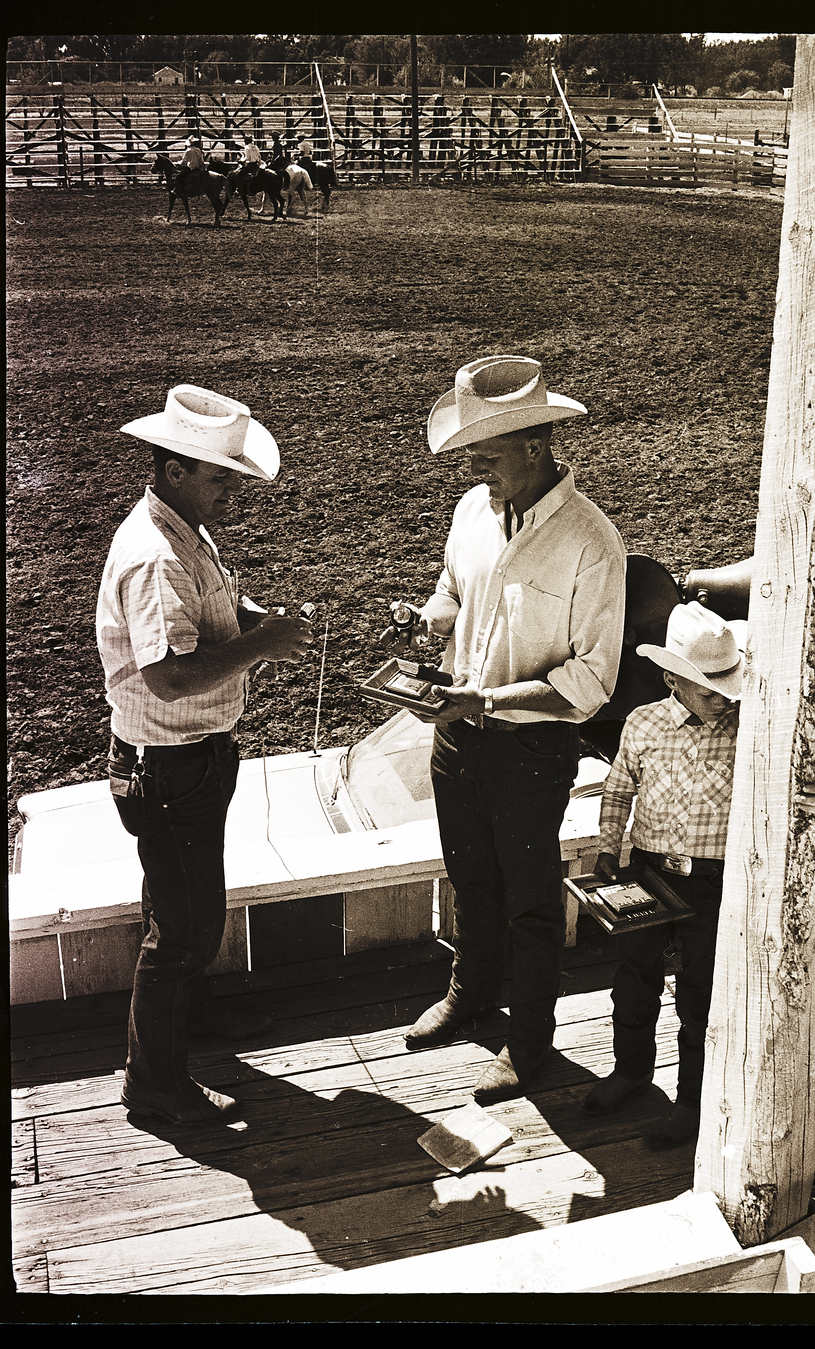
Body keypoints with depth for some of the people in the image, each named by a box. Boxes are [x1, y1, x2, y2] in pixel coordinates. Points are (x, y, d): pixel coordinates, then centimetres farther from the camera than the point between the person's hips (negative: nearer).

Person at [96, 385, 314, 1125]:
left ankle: (193, 1009, 51)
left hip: (199, 756, 10)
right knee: (181, 922, 3)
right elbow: (172, 676, -35)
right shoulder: (152, 557, -28)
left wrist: (258, 622, 1)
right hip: (167, 766, -10)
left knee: (197, 903, 28)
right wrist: (260, 645, -26)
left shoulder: (187, 532, 6)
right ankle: (154, 1080, 21)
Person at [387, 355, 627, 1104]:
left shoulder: (590, 542, -22)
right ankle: (471, 991, 49)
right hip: (461, 731, 6)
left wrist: (490, 700, -29)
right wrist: (422, 626, -7)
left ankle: (531, 1038, 32)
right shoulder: (474, 509, -3)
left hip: (533, 746, -6)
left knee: (531, 901, 11)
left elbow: (591, 679, -22)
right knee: (471, 877, 25)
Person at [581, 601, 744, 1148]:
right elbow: (619, 789, 11)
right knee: (635, 978, 16)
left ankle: (695, 1099, 25)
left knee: (700, 996, 6)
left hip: (716, 880, -2)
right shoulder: (643, 724, -3)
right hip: (648, 871, 3)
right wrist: (609, 847, 5)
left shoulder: (746, 731, -8)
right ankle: (631, 1068, 41)